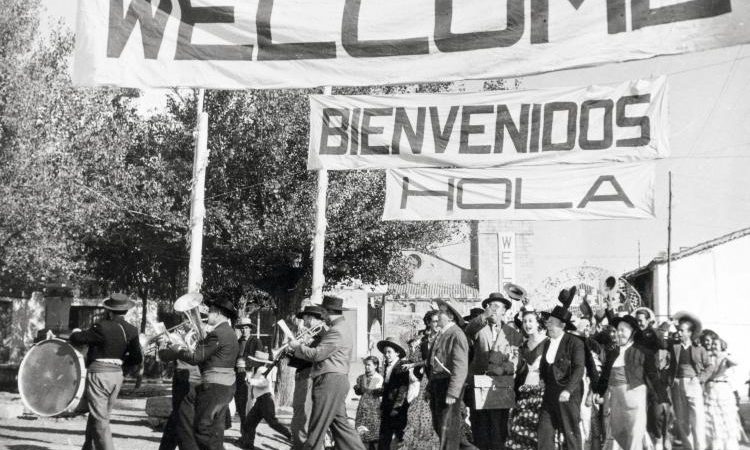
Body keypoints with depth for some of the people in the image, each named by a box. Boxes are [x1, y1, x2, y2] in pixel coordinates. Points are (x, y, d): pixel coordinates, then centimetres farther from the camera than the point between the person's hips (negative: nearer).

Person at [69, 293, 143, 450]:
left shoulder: (102, 327, -17)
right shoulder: (131, 331, -1)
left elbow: (77, 339, -10)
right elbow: (137, 358, 0)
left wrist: (76, 333, 13)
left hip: (98, 374, -6)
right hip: (117, 374, 6)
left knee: (100, 420, -1)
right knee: (98, 416, 21)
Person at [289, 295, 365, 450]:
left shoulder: (337, 331, -16)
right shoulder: (341, 327, 19)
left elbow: (316, 354, -19)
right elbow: (322, 352, 20)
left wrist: (298, 346, -5)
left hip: (330, 381, -11)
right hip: (336, 381, 11)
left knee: (317, 427, -2)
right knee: (339, 423, 12)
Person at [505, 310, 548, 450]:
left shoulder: (547, 343, -1)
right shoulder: (523, 346, 17)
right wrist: (516, 390, 14)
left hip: (541, 390, -5)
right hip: (524, 393, 5)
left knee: (538, 429, -8)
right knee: (519, 428, -4)